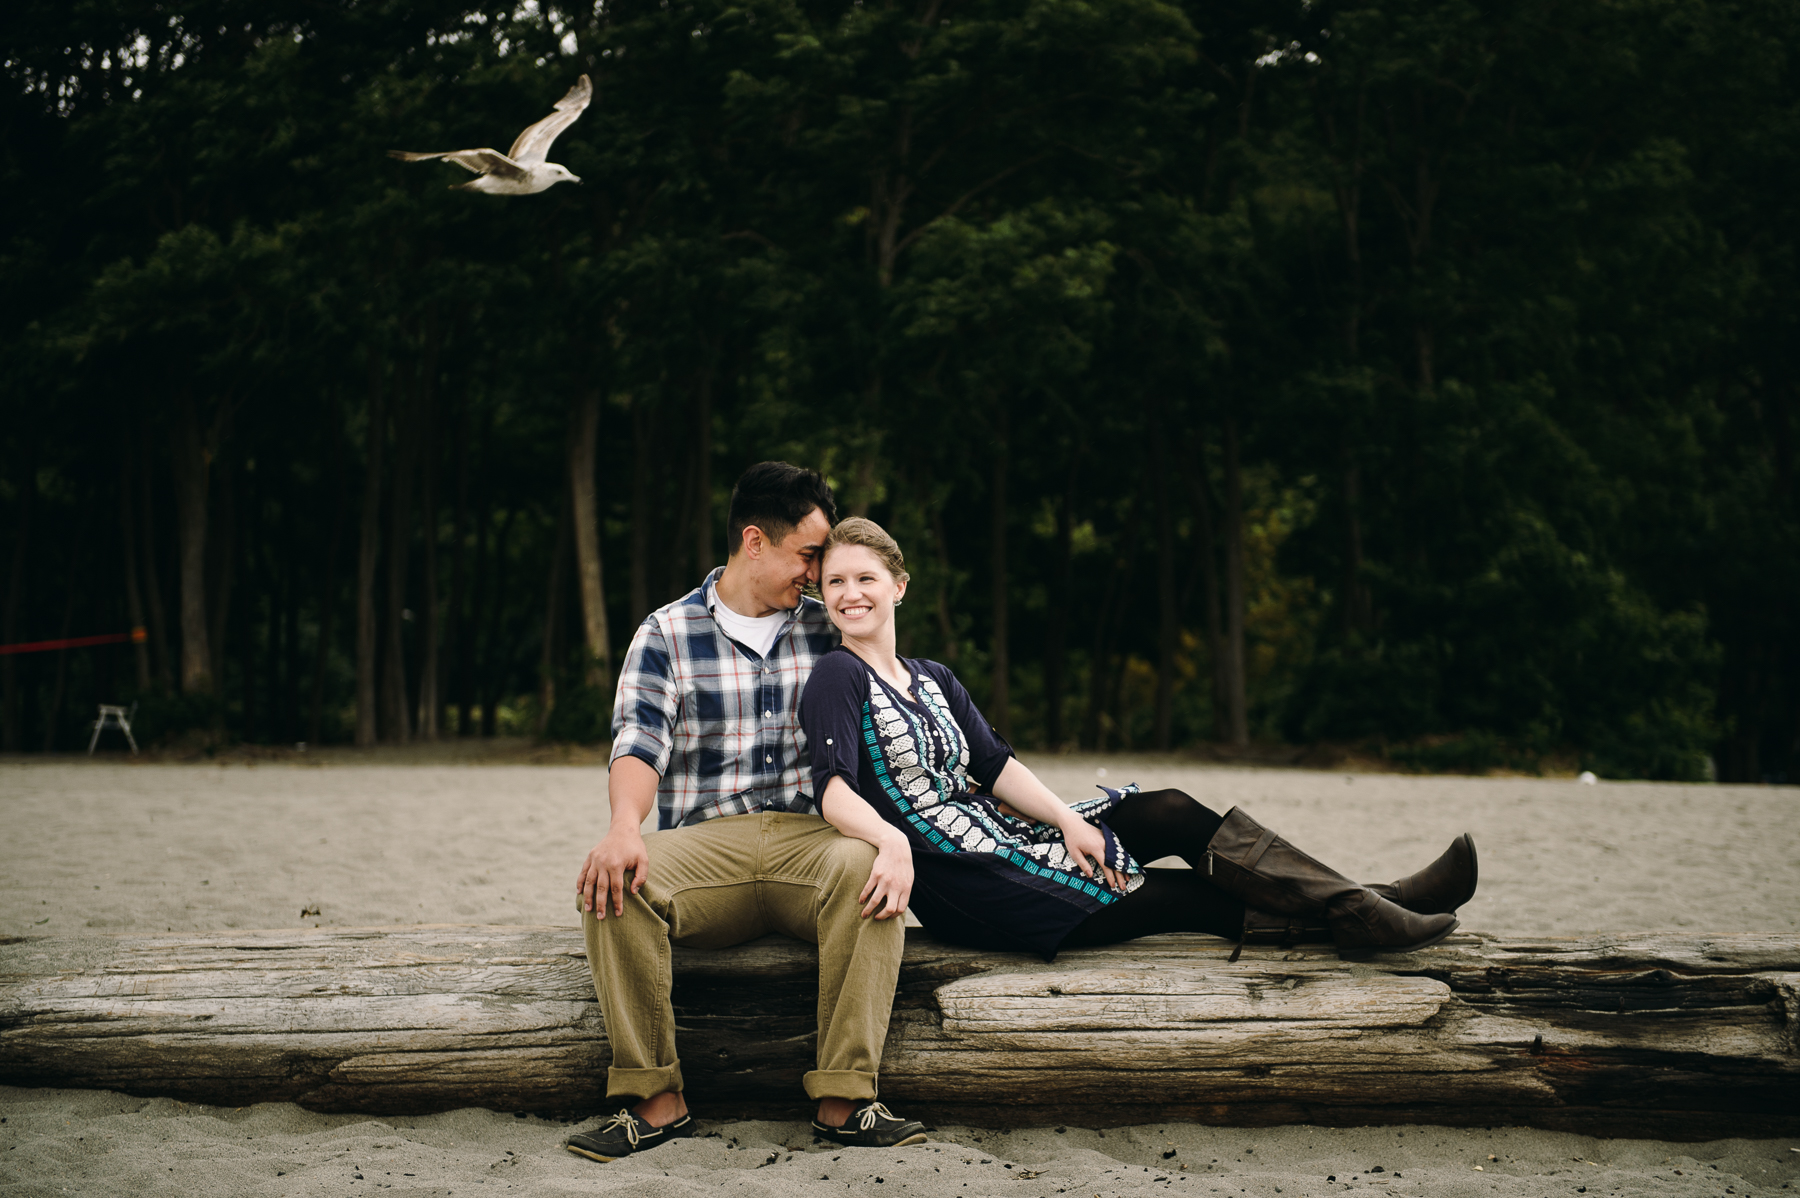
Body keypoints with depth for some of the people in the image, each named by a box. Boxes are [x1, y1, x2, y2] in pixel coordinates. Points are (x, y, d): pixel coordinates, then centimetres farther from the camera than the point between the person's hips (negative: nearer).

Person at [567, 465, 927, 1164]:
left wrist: (894, 839, -6)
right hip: (704, 841, -1)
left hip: (809, 836, 1)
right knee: (609, 885, -31)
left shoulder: (828, 632, 15)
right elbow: (639, 745, -7)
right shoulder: (666, 634, 7)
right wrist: (625, 825, -29)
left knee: (867, 866, -34)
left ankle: (843, 1102, -31)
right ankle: (658, 1102, -23)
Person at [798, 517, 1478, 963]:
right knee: (1179, 896, -9)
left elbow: (996, 766, 9)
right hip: (967, 895, -8)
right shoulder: (839, 681, -10)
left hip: (999, 832, 8)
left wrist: (1068, 820, -6)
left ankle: (1367, 908, -3)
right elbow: (835, 790, -23)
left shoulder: (933, 680, 14)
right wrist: (892, 842, -42)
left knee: (1171, 812, -4)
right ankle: (1361, 916, -3)